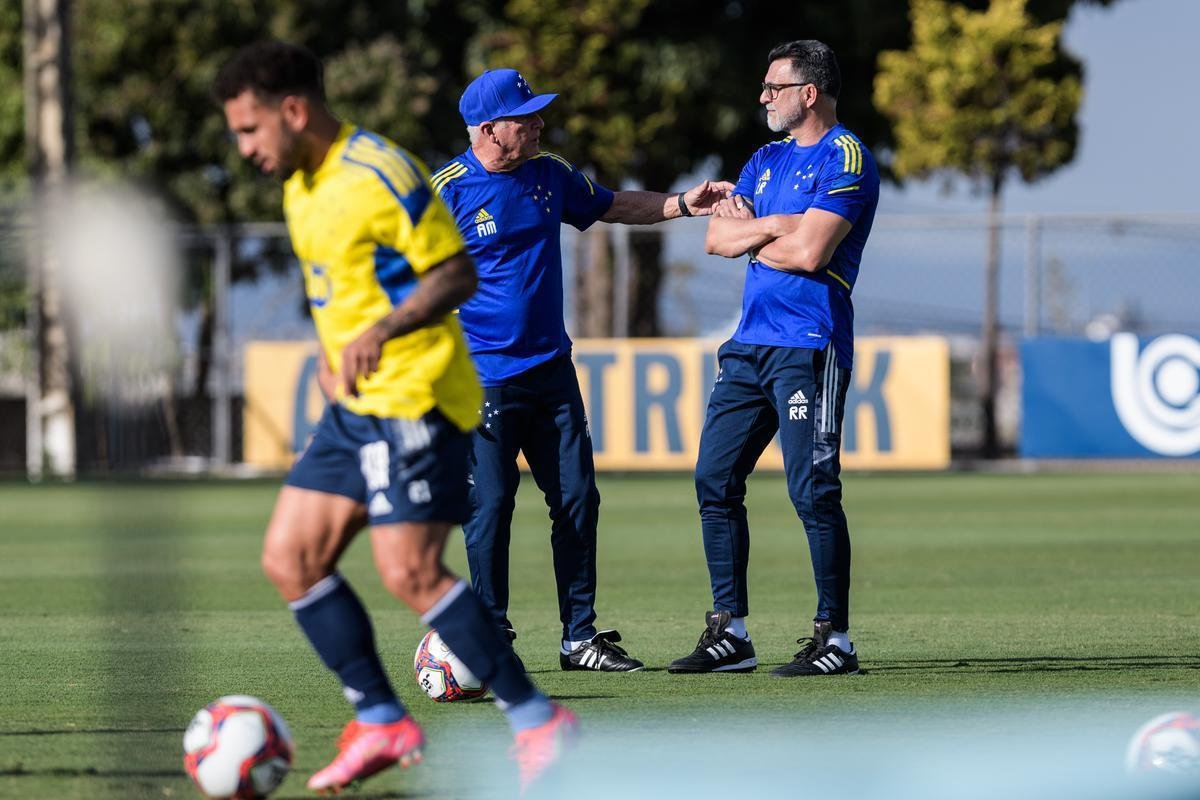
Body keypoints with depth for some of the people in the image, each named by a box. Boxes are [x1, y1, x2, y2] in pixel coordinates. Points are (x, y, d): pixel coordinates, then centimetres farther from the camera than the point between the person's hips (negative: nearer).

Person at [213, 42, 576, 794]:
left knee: (411, 572, -15)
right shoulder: (301, 186, 13)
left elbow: (457, 275, -16)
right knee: (290, 558, 5)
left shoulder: (380, 174, -16)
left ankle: (538, 722, -7)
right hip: (355, 406, 10)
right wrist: (334, 349, 15)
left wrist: (381, 333, -27)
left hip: (415, 399, -10)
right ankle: (381, 721, 12)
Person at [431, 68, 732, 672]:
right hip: (485, 378, -6)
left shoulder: (548, 174, 8)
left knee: (577, 499, 4)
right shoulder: (448, 191, -10)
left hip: (551, 369, 6)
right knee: (490, 505, -7)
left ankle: (580, 637, 11)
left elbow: (612, 207, 24)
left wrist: (682, 204, 11)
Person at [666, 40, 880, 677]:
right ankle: (729, 635, 10)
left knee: (812, 492, -10)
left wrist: (748, 233, 0)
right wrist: (771, 226, -6)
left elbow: (809, 253, -17)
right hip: (750, 342, 9)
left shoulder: (844, 159, -7)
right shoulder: (768, 159, 19)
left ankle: (835, 638, -5)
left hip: (808, 348, -9)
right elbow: (716, 237, 11)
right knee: (716, 480, 5)